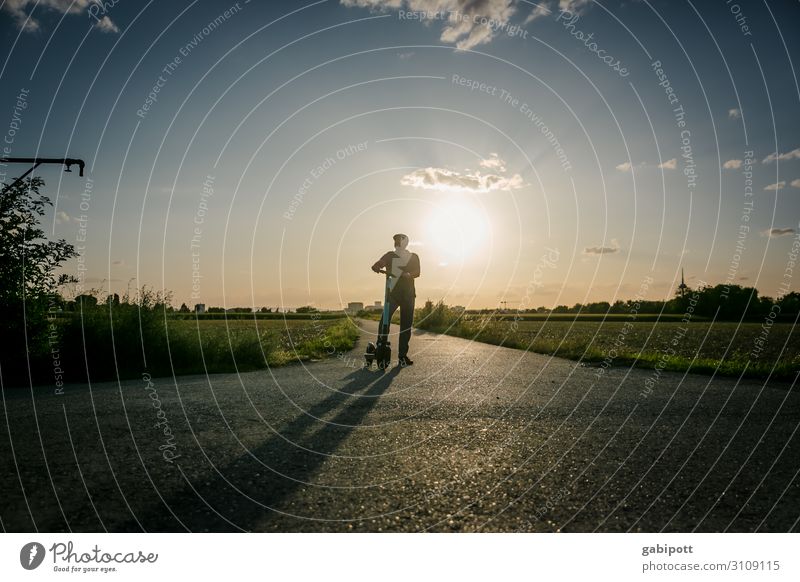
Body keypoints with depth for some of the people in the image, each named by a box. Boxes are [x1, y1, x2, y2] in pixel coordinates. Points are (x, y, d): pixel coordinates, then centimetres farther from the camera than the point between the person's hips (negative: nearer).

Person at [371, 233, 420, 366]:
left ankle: (403, 354, 7)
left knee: (406, 325, 1)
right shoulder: (390, 255, 8)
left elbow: (417, 272, -5)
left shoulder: (413, 257, 10)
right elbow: (377, 265, -4)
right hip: (392, 293, -1)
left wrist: (409, 274, -26)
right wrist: (378, 268, -28)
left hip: (408, 294, 1)